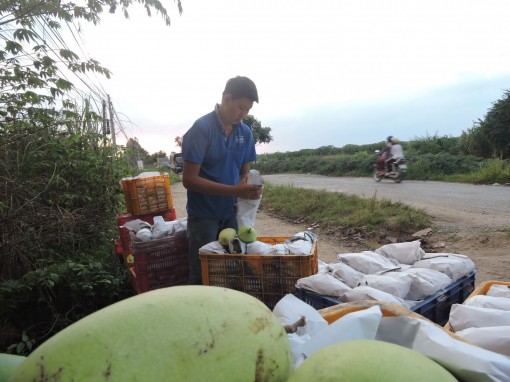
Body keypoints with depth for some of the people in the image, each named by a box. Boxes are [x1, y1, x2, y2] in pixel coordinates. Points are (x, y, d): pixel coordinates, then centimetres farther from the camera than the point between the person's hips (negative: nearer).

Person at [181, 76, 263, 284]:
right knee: (202, 276, 7)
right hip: (203, 216, -5)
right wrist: (234, 190, -27)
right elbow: (189, 180, -19)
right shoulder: (202, 128, -16)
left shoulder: (245, 132, 2)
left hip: (231, 213, 5)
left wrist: (248, 188, -12)